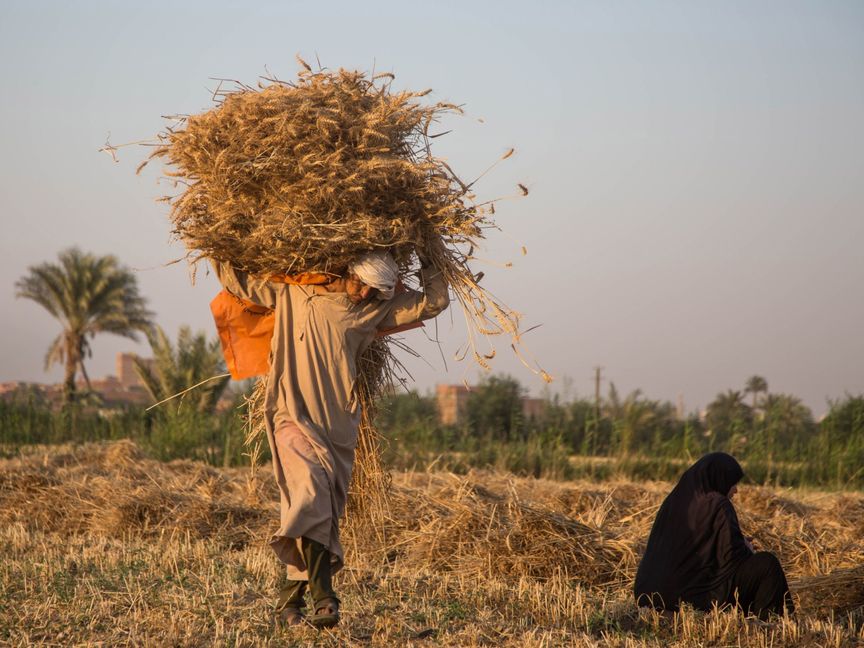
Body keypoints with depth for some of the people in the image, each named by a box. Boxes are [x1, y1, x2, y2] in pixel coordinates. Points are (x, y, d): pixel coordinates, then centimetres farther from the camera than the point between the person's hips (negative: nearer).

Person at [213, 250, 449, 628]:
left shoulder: (375, 311, 14)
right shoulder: (291, 294, 9)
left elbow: (433, 301, 17)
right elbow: (237, 282, 18)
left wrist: (429, 257, 19)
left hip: (339, 426, 4)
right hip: (294, 418, -4)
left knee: (324, 517, 2)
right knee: (311, 497, -23)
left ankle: (290, 600, 12)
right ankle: (323, 599, -29)